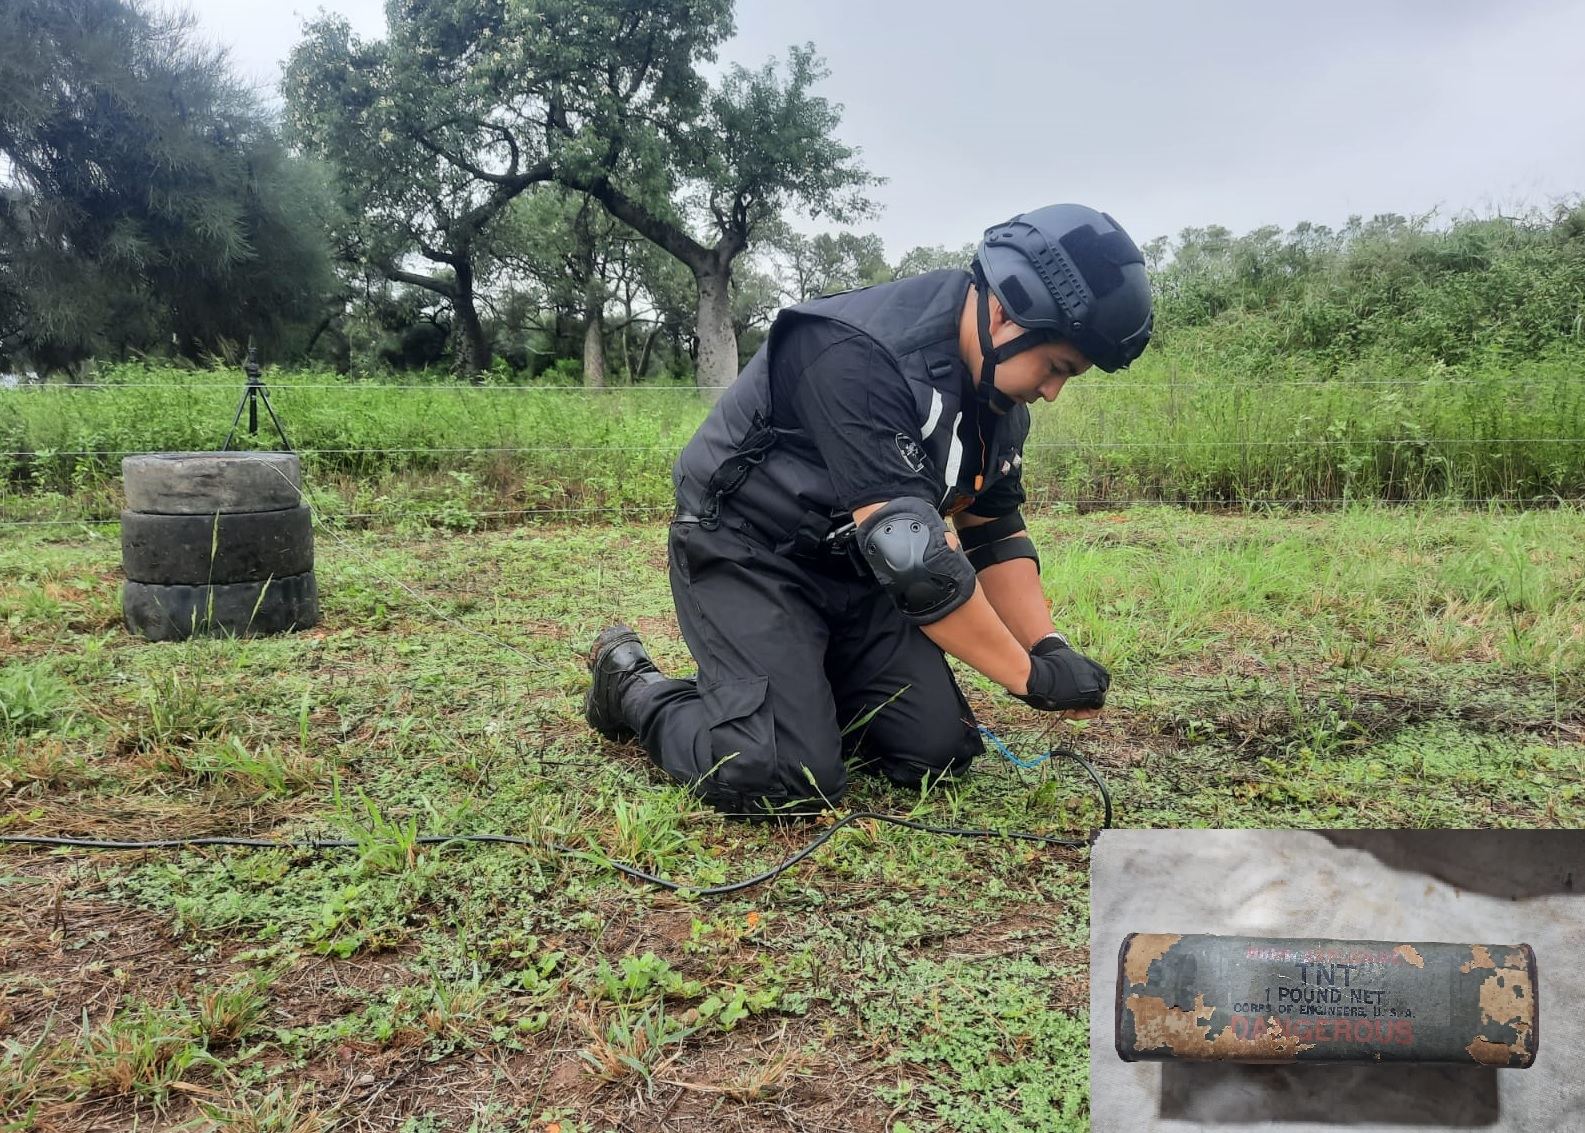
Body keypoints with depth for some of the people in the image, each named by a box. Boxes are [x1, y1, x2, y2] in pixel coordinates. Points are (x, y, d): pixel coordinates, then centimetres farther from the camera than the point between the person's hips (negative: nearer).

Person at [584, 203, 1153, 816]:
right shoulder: (859, 353, -30)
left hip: (855, 567, 8)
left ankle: (799, 688, 21)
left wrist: (1050, 648, -7)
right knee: (785, 782, -21)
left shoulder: (1000, 397, -1)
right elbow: (911, 551, -33)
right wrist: (1032, 677, -25)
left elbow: (994, 535, 8)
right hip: (749, 554, -8)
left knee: (939, 752, -3)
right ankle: (634, 685, 5)